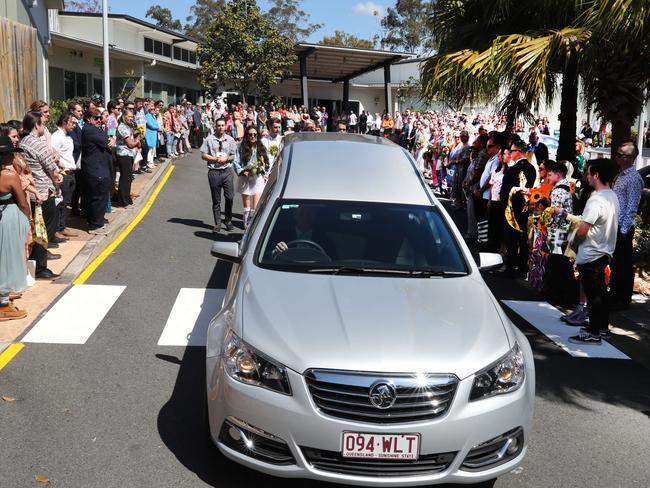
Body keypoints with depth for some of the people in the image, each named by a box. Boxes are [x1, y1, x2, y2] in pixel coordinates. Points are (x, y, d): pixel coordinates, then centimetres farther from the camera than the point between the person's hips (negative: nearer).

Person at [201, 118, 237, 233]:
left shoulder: (230, 140, 8)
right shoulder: (209, 139, 2)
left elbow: (234, 156, 8)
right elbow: (203, 155, 0)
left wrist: (226, 159, -11)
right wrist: (215, 159, -11)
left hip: (227, 171, 1)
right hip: (214, 172, -1)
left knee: (230, 197, -5)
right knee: (216, 200, 6)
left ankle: (228, 220, 14)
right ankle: (217, 223, 15)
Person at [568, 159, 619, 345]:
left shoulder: (596, 200, -23)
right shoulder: (613, 196, 7)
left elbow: (583, 230, -24)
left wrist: (573, 244, -5)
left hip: (590, 254, -9)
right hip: (605, 252, 9)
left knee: (593, 294, -2)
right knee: (600, 290, 18)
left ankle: (593, 333, 6)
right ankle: (603, 327, 29)